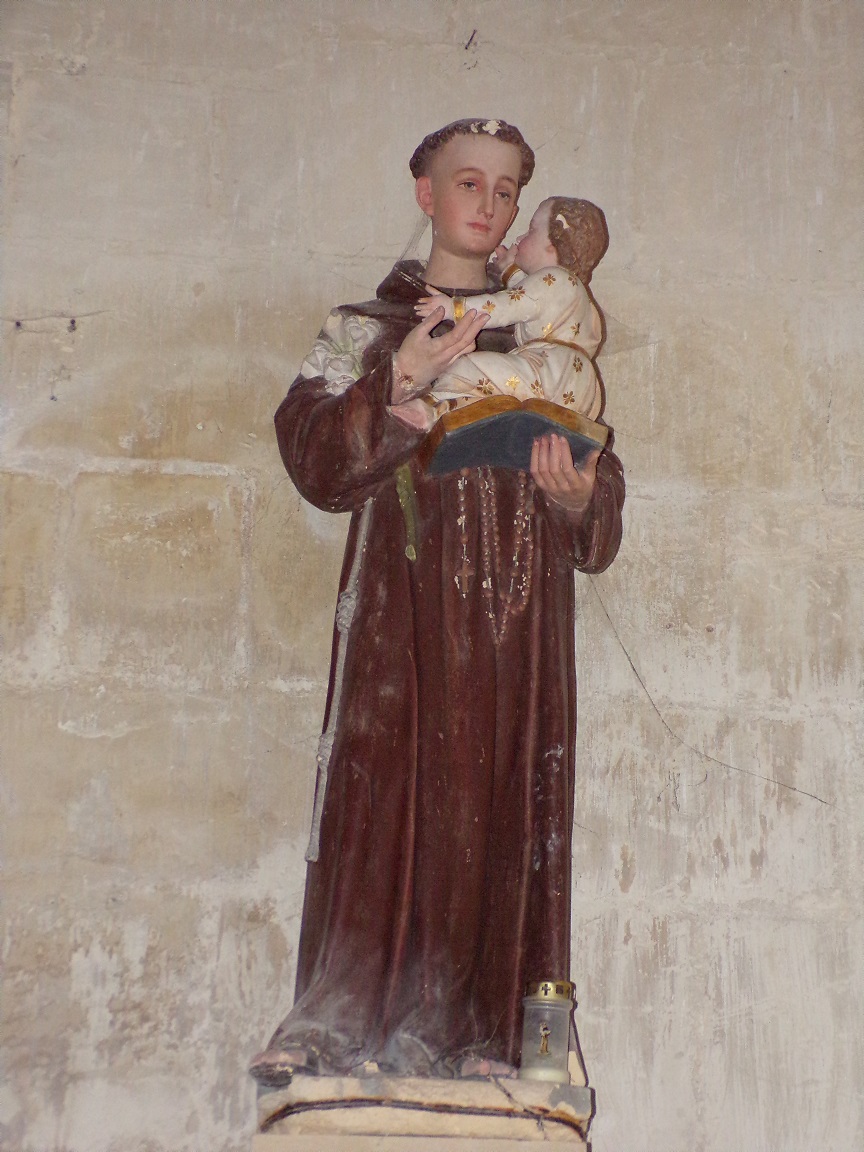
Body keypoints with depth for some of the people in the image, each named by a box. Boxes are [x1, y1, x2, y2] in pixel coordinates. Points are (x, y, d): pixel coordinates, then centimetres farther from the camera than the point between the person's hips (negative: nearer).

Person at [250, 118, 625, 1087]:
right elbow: (314, 456, -4)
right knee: (385, 781, -11)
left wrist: (578, 493, -11)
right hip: (405, 596, -2)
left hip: (515, 609, 2)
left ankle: (467, 1034, 2)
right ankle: (339, 1025, -7)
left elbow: (601, 482, 13)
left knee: (496, 802, -3)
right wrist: (398, 386, -19)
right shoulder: (366, 330, 12)